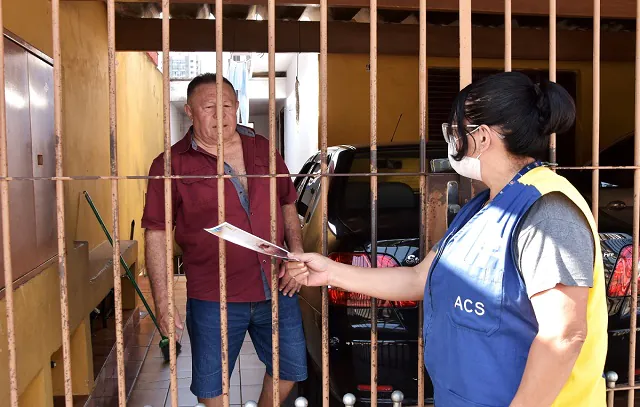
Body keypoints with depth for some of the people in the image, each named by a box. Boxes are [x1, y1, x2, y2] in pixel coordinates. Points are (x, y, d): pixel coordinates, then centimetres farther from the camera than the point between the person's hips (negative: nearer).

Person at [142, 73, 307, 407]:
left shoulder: (262, 150, 6)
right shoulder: (172, 164, -7)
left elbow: (288, 204, 15)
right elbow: (156, 234, -6)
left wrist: (297, 254, 2)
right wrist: (162, 302, -11)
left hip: (277, 291, 4)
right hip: (213, 300, -3)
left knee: (290, 369, 17)